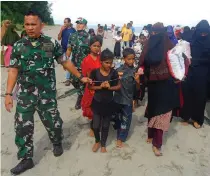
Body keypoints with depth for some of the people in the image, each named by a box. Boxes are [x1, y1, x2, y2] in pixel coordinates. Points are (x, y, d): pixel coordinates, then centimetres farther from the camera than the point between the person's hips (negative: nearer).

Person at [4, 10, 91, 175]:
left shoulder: (52, 43, -3)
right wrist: (8, 94, -3)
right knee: (22, 126, 6)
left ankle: (57, 143, 44)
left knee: (53, 122, 12)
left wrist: (81, 77, 5)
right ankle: (26, 159, 26)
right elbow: (13, 70, 2)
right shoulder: (18, 46, 0)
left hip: (47, 93, -1)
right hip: (25, 94, 2)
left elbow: (65, 62, 4)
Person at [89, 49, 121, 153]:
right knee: (96, 125, 5)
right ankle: (97, 141, 36)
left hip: (109, 103, 1)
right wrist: (100, 87, -22)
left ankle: (103, 144, 36)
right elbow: (90, 86, -5)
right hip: (97, 102, -1)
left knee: (105, 126, 14)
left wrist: (110, 87, -20)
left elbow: (119, 86, -2)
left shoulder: (114, 72, -9)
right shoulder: (95, 72, -11)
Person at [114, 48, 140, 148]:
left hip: (128, 99, 1)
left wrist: (137, 81, -22)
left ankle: (120, 138, 27)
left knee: (126, 120, 11)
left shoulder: (135, 71, -5)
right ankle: (119, 136, 29)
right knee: (117, 118, 13)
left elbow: (137, 89, -2)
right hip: (118, 98, 0)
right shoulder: (119, 70, -7)